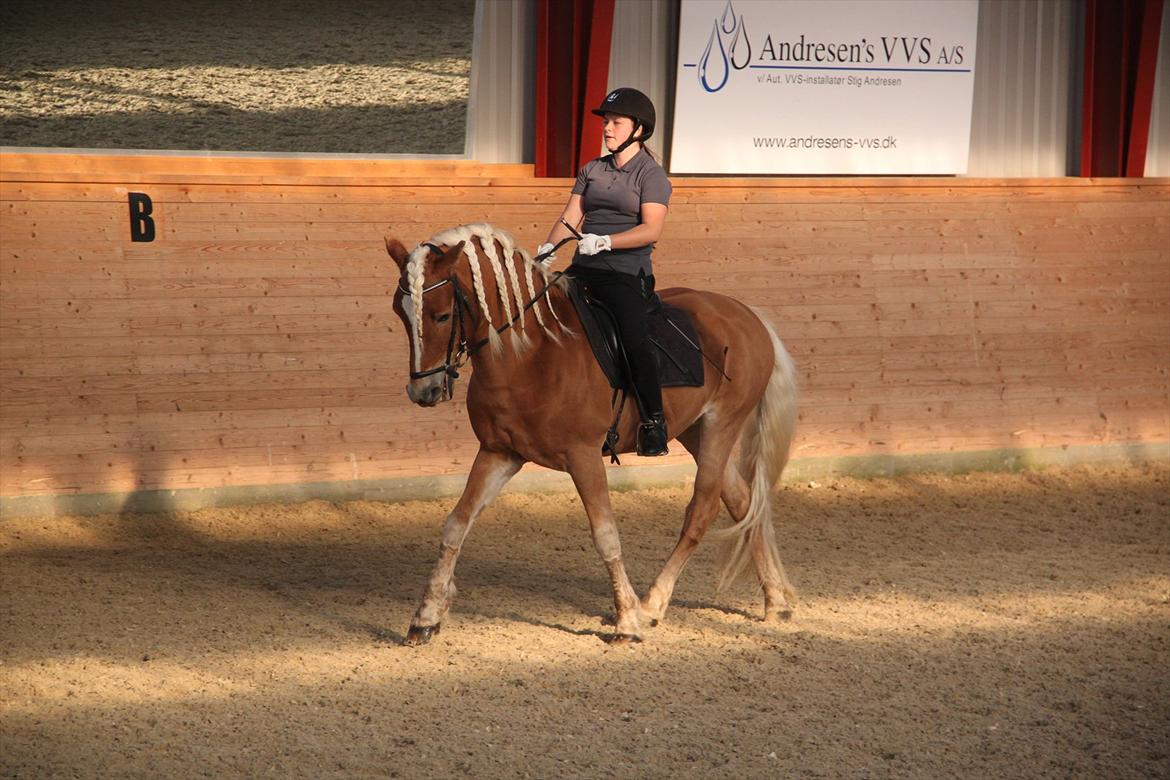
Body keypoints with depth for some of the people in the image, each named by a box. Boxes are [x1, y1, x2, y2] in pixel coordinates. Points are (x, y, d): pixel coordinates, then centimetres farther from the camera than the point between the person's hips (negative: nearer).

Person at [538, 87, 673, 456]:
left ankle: (654, 422, -11)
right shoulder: (592, 170, 17)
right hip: (584, 270, 6)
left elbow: (651, 230, -12)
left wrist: (604, 241, -24)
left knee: (634, 340, -25)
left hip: (627, 275, -6)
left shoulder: (651, 174, -1)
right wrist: (546, 250, -8)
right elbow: (570, 218, 10)